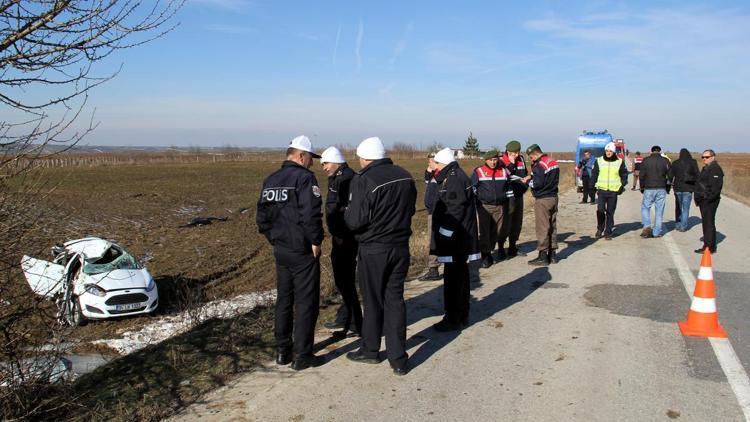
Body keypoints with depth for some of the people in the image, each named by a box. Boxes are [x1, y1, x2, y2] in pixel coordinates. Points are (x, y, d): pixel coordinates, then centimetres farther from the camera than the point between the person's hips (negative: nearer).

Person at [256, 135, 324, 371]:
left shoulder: (271, 181, 10)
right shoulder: (305, 178, -15)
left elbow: (262, 217, 11)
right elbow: (311, 214, -25)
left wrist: (274, 238, 15)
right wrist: (316, 241, -14)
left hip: (280, 250, 8)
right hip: (302, 252, -7)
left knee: (284, 300, 17)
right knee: (306, 302, 2)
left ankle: (282, 351, 26)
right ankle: (302, 356, 7)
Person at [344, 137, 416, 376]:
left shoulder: (364, 181, -18)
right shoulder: (405, 177, 3)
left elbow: (355, 221, -19)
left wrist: (346, 213, 1)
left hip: (373, 250, -5)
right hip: (401, 247, 5)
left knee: (373, 301, 11)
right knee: (395, 300, 11)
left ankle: (370, 350, 28)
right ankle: (398, 360, 12)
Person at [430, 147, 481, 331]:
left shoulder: (455, 179, -17)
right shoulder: (453, 177, 15)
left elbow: (454, 211, -22)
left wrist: (443, 234, -19)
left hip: (455, 240, -11)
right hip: (459, 239, 11)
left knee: (453, 278, -4)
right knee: (460, 276, 16)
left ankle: (453, 320, 3)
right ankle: (462, 316, 27)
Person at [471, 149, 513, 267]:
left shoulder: (504, 171, 7)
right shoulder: (478, 172, -3)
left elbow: (509, 187, 17)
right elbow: (472, 188, 0)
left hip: (499, 206, 3)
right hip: (484, 206, -3)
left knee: (497, 231, 8)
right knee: (484, 232, -6)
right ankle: (486, 257, 0)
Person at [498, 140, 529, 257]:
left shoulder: (521, 159, 11)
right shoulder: (502, 161, -10)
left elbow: (525, 174, 24)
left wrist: (525, 184, 7)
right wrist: (511, 163, -20)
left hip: (519, 195, 7)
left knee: (517, 222, 13)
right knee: (506, 222, -7)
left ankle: (512, 248, 24)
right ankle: (501, 248, 0)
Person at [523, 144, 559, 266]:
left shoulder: (539, 165, -18)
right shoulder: (554, 162, 10)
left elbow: (537, 184, -21)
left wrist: (528, 181, -2)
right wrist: (532, 176, 9)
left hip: (542, 200, -9)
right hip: (553, 197, 9)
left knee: (542, 228, -3)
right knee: (552, 226, 13)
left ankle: (543, 256, 1)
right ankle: (552, 254, 19)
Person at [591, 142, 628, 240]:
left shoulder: (619, 162, 3)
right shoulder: (599, 161, 3)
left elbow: (624, 175, 12)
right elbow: (594, 174, 10)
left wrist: (622, 186, 1)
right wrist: (593, 185, 2)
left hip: (613, 191, 0)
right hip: (601, 190, 0)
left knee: (610, 213, 3)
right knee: (600, 210, -11)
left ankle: (608, 232, 12)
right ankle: (600, 228, 12)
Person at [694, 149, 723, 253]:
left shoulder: (715, 169, -14)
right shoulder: (705, 168, 18)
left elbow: (716, 186, -22)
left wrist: (709, 198, -24)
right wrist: (698, 198, 19)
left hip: (709, 201, -10)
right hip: (703, 200, 10)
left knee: (709, 223, -7)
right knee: (705, 223, 15)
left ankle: (710, 247, -2)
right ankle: (706, 245, 22)